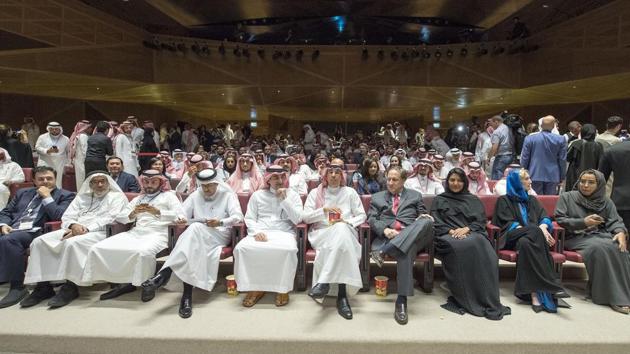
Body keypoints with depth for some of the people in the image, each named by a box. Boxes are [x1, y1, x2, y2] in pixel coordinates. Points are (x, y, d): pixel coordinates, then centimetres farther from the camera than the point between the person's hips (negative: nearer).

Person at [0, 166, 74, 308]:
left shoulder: (65, 196, 7)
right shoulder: (23, 193, 24)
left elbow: (59, 216, -8)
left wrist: (47, 196, -4)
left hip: (35, 232, -6)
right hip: (12, 230, 6)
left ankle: (17, 287, -25)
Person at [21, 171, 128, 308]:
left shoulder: (117, 197, 6)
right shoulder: (81, 197, 25)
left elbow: (109, 220, -8)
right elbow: (67, 217, 15)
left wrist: (86, 229, -18)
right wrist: (73, 225, -9)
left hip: (100, 233, -6)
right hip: (75, 230, 7)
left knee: (72, 243, -36)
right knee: (40, 241, -15)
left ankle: (70, 287, -27)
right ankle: (43, 286, -15)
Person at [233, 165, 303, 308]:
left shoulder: (293, 195, 10)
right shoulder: (257, 195, 14)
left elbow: (297, 219, -1)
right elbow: (249, 218, 9)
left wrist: (284, 199, -8)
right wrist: (256, 232, -11)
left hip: (284, 233, -1)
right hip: (260, 233, 2)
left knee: (289, 250, -36)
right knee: (242, 248, -28)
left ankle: (283, 288, -14)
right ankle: (254, 287, -12)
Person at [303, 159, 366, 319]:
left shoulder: (350, 192, 16)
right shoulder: (315, 192, 15)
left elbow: (362, 215, 11)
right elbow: (305, 216, 5)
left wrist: (346, 222, -9)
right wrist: (324, 210, -9)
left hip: (346, 231, 1)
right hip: (322, 233, 0)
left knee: (341, 229, -39)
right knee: (341, 239, -37)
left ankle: (324, 282, -44)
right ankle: (342, 295, -40)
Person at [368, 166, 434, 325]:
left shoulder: (415, 195, 25)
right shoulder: (377, 197, 23)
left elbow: (424, 216, 21)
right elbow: (372, 219, 10)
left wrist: (426, 217, -6)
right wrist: (385, 230, -12)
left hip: (413, 236, 2)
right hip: (386, 236, -1)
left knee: (426, 221, -35)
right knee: (406, 252, -39)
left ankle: (384, 251, -44)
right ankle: (401, 300, -38)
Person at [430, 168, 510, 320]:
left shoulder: (473, 199, 26)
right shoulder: (439, 200, 22)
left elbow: (481, 221, 11)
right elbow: (436, 223, 8)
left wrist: (466, 229, -9)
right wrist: (451, 231, -11)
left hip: (472, 233, 2)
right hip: (448, 235, -1)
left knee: (480, 243, -36)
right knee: (462, 247, -38)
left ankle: (488, 300, -35)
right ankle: (466, 300, -34)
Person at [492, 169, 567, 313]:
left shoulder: (532, 200, 28)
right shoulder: (504, 200, 13)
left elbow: (545, 218, 12)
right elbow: (509, 224, -1)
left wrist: (543, 227, -13)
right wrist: (537, 230, -15)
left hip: (533, 236, 3)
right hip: (512, 238, -2)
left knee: (526, 243, -35)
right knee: (535, 231, -35)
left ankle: (534, 293, -47)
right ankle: (552, 286, -39)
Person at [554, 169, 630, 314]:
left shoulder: (606, 202, 17)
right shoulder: (567, 197, 7)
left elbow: (615, 221, 5)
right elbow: (560, 220, -1)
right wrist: (583, 222, -12)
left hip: (600, 235, 4)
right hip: (576, 237, -3)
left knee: (618, 249, -29)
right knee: (600, 248, -33)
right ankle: (611, 295, -28)